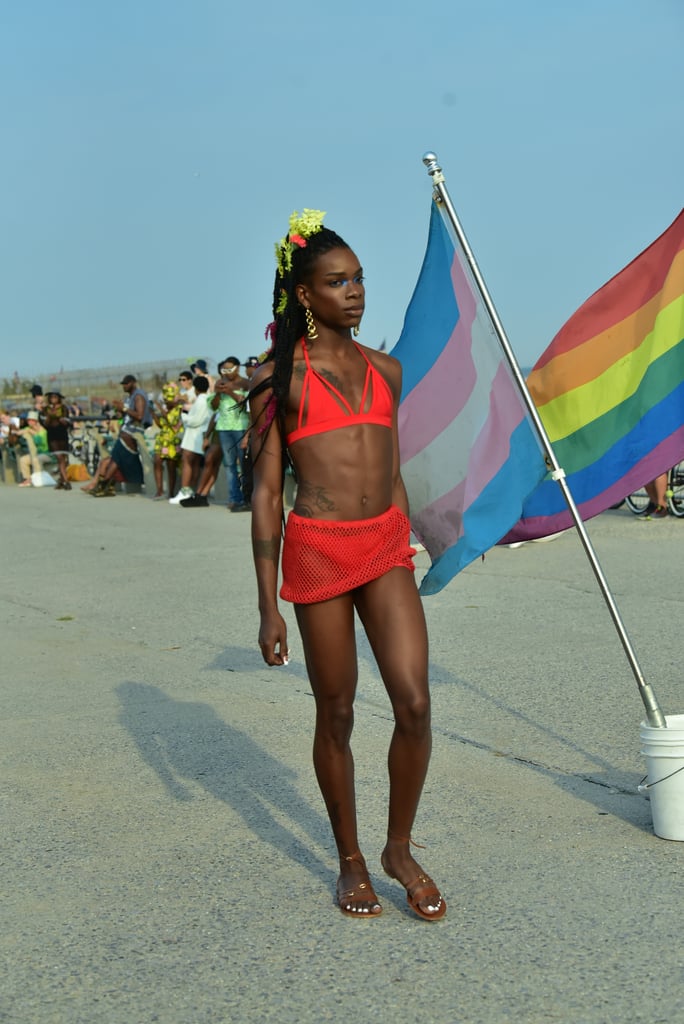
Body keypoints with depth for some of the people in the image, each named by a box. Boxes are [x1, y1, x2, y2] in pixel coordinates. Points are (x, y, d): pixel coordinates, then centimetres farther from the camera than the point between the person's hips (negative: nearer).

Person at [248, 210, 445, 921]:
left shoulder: (384, 369, 12)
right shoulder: (280, 377, -2)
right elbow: (266, 493, -3)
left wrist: (406, 562, 20)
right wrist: (268, 608, -5)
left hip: (386, 546, 4)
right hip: (319, 549, -3)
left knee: (414, 703, -6)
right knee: (336, 715, 7)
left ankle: (399, 850, 17)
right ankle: (350, 861, 27)